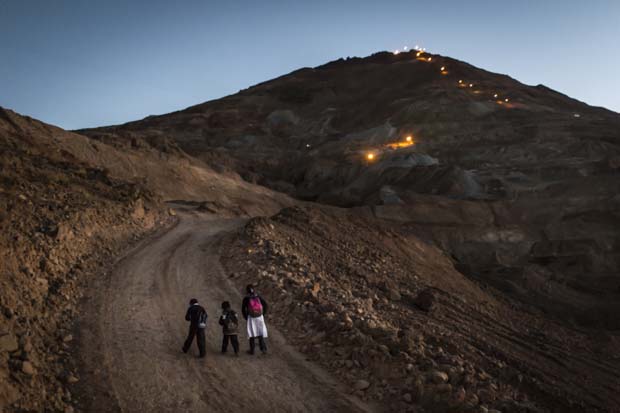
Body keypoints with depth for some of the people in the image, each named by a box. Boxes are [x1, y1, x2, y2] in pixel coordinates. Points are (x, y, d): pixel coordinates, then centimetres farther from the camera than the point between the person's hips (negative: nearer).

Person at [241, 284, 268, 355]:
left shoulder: (246, 299, -6)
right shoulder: (258, 297, 1)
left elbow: (243, 309, -6)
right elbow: (265, 305, 2)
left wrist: (246, 317, 6)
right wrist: (263, 314, 11)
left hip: (251, 318, -2)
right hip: (260, 317, 2)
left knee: (252, 334, 8)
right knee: (261, 334, 10)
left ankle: (252, 350, 12)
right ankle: (263, 348, 3)